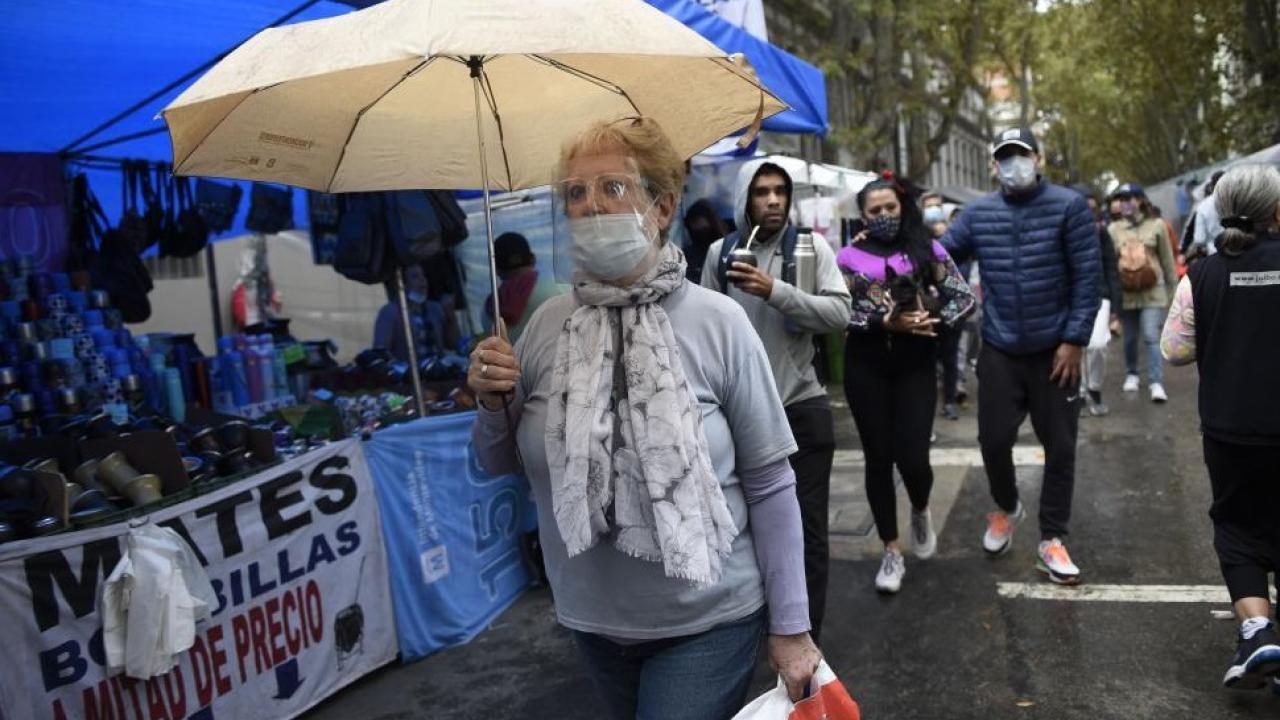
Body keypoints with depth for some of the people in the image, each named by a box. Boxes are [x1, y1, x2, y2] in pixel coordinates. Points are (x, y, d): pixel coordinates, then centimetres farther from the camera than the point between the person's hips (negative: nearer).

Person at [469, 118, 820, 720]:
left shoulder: (717, 323, -14)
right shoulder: (548, 325, -4)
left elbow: (770, 484, -9)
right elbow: (499, 463, 7)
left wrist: (789, 629, -7)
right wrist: (493, 404, -14)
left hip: (708, 623, -4)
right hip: (591, 621, 4)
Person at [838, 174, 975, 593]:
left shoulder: (927, 250, 4)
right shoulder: (850, 257, 2)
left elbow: (965, 298, 3)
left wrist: (935, 322, -14)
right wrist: (886, 322, -18)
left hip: (915, 363, 0)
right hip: (866, 366, 0)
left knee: (912, 457, -8)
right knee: (878, 458, 5)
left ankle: (921, 512, 30)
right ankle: (891, 552, 20)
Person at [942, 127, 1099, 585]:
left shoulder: (1068, 207, -6)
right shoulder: (977, 214, 1)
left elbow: (1087, 277, -8)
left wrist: (1075, 340, -12)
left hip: (1055, 350, -1)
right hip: (999, 351, 2)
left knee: (1059, 446, 6)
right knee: (993, 439, 5)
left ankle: (1051, 540, 21)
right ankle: (1006, 508, 35)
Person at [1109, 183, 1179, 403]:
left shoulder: (1156, 225, -1)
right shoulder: (1113, 229, 2)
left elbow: (1167, 258, 5)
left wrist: (1172, 286, 8)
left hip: (1152, 291, -2)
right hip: (1125, 292, 2)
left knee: (1151, 337, -9)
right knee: (1130, 338, 12)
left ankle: (1156, 383, -8)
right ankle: (1131, 374, 32)